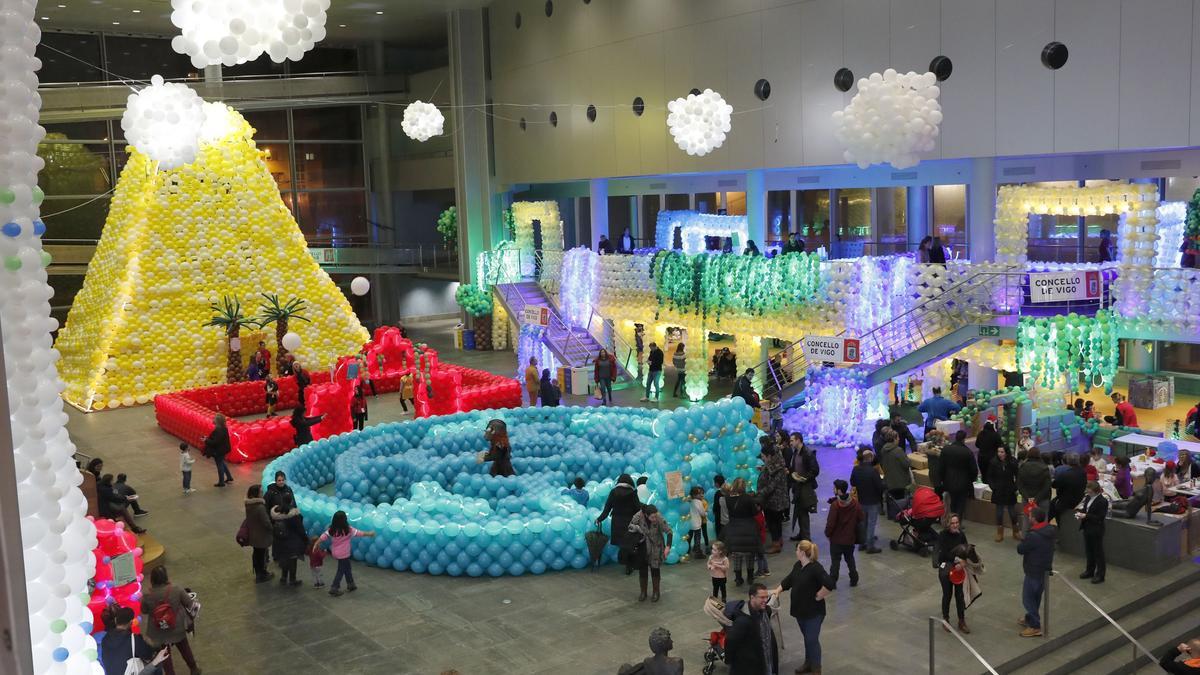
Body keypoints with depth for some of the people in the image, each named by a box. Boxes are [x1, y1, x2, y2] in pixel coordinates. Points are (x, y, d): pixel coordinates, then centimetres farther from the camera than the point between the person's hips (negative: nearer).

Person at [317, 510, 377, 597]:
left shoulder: (331, 530, -8)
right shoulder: (348, 530, -19)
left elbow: (323, 537, -9)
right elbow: (359, 533, -10)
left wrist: (316, 544, 1)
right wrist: (369, 533, 2)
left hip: (335, 553, 6)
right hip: (343, 554, -6)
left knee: (347, 568, 21)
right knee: (341, 571, 7)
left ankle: (350, 585, 32)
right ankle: (334, 589, 7)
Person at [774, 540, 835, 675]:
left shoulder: (815, 568, -23)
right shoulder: (798, 565, 4)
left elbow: (830, 585, -31)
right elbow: (788, 580, 15)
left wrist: (818, 597, -20)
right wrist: (777, 591, 4)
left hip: (814, 611, -8)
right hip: (800, 609, 8)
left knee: (812, 639, 0)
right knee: (807, 637, 20)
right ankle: (808, 663, 34)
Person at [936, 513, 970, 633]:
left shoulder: (961, 535, -5)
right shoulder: (943, 535, -15)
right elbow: (944, 553, -22)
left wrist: (961, 563, -22)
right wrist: (957, 559, -32)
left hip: (958, 568, 3)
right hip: (945, 568, -3)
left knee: (959, 595, 8)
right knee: (947, 594, 9)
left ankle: (962, 622, 20)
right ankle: (945, 619, 28)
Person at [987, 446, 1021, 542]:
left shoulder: (1013, 462, -8)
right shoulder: (993, 463, -7)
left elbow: (1017, 476, 1)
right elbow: (989, 477, 2)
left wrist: (1015, 488, -6)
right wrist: (993, 487, -9)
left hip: (1010, 492, -1)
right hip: (998, 493, 1)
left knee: (1013, 513, 5)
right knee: (999, 513, 7)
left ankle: (1016, 533, 22)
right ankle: (999, 534, 19)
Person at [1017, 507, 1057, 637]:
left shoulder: (1034, 536, -31)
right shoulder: (1050, 530, -4)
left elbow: (1020, 549, -19)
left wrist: (1023, 542, 2)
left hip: (1034, 571, -9)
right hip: (1045, 569, 9)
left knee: (1028, 598, 3)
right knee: (1035, 596, 23)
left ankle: (1035, 627, 9)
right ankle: (1030, 618, 39)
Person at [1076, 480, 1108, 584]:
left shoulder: (1102, 501, -19)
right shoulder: (1088, 498, 4)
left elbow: (1100, 517, -20)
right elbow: (1084, 508, 17)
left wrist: (1086, 516, -22)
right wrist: (1080, 513, -5)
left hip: (1096, 531, -8)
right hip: (1087, 529, 8)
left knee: (1098, 552, 3)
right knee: (1088, 551, 19)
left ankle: (1100, 575, 12)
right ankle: (1090, 571, 33)